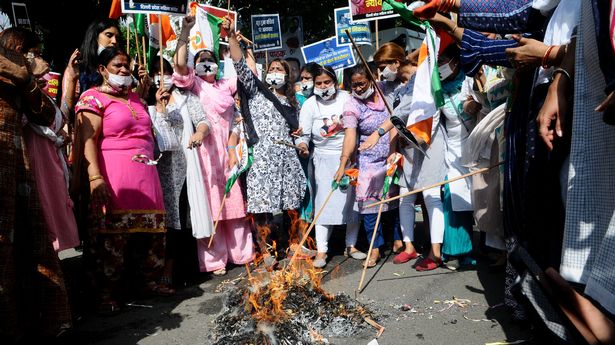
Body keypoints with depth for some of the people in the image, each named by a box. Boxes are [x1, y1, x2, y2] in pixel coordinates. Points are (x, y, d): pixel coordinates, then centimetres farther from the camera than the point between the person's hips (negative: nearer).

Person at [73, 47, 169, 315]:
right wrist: (95, 177, -22)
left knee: (151, 227, 6)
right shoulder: (93, 97, 0)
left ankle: (148, 278, 20)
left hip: (145, 172, 7)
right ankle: (106, 292, 5)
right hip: (114, 174, -7)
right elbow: (88, 140, -13)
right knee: (112, 231, -6)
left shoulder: (135, 97, 22)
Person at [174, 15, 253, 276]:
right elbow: (180, 63, -9)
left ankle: (240, 252, 18)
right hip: (205, 149, -4)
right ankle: (214, 259, 3)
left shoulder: (226, 85, 19)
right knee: (209, 203, -4)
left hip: (227, 149, 4)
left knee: (233, 200, 7)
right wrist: (186, 30, -10)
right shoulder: (193, 84, 7)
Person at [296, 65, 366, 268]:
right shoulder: (310, 104, -2)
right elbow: (304, 133, -5)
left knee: (352, 200, 5)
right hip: (323, 160, -1)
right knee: (324, 203, -4)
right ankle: (321, 251, 4)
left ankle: (351, 246, 20)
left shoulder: (346, 99, -1)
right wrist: (302, 145, -25)